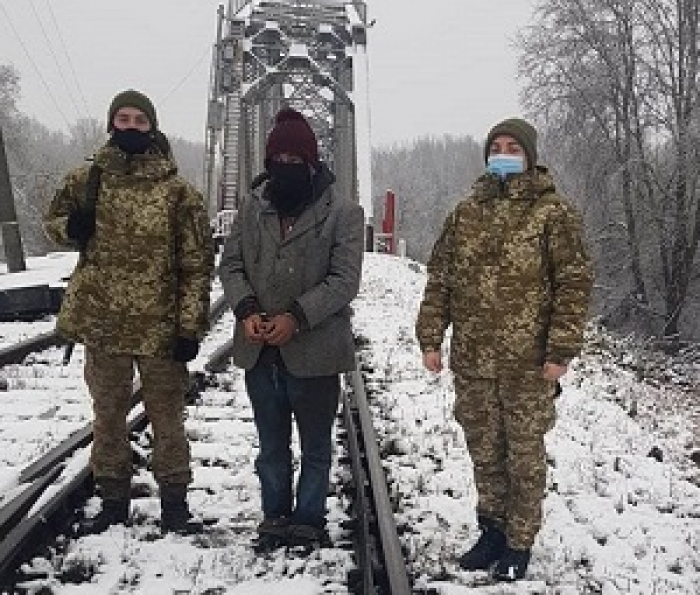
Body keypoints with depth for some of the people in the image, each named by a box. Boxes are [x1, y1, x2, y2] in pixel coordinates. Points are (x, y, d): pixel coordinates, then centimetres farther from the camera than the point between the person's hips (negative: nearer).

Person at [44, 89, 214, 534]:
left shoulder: (178, 192, -7)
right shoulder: (85, 181, 2)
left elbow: (197, 264, -6)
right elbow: (54, 219, 18)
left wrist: (190, 326, -10)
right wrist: (71, 227, -7)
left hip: (159, 325, -3)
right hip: (101, 321, 3)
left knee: (167, 416, 9)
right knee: (107, 414, 14)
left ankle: (174, 498, 24)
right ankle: (114, 499, 29)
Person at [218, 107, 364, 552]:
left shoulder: (343, 212, -8)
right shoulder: (254, 206, 4)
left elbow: (344, 280, -13)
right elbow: (231, 264, 5)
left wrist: (297, 316, -24)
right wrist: (246, 309, -14)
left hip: (315, 351, -4)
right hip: (260, 349, 4)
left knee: (315, 448, 12)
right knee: (272, 445, 18)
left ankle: (309, 523, 27)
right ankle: (275, 519, 33)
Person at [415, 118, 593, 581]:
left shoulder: (553, 212, -4)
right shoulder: (466, 213, 9)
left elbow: (575, 283, -7)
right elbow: (440, 279, 11)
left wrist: (561, 350, -13)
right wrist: (431, 337, 4)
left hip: (528, 364, -4)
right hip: (472, 361, 4)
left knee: (525, 457, 7)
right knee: (485, 454, 14)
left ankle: (520, 542, 21)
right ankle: (493, 530, 31)